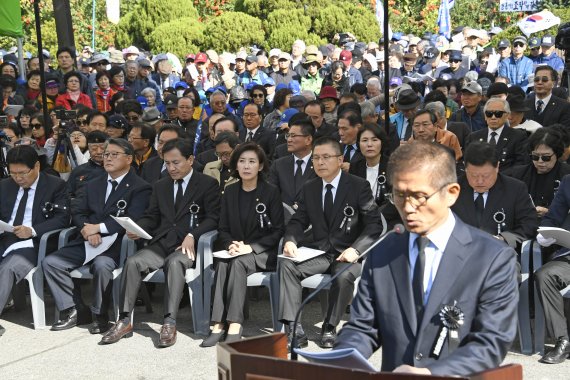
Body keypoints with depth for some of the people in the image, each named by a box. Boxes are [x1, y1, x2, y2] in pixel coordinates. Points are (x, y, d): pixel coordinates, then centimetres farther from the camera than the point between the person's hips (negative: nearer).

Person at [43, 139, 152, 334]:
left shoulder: (140, 188, -1)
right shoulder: (93, 185, 20)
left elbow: (131, 220, -14)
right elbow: (77, 211, 9)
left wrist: (99, 227, -19)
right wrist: (87, 230, -12)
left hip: (115, 244, -6)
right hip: (86, 242, 6)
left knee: (101, 265, -35)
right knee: (50, 262, -12)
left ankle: (100, 315, -13)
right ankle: (72, 311, -1)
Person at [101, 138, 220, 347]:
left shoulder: (208, 184, 5)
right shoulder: (160, 186, 22)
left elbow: (213, 218, -3)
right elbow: (151, 217, 18)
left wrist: (192, 236, -18)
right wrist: (137, 228, -4)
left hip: (188, 244, -4)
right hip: (161, 242, 5)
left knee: (175, 262, -36)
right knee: (133, 262, -22)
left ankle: (169, 323, -35)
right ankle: (124, 320, -19)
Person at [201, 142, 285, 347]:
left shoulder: (271, 192, -1)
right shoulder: (230, 192, 11)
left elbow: (278, 231, -4)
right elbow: (223, 228, 12)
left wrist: (251, 247, -16)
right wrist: (230, 244, -11)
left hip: (263, 253, -3)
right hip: (235, 251, 3)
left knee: (238, 263, -33)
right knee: (222, 264, -29)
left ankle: (234, 325, -35)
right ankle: (219, 324, -33)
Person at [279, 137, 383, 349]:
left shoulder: (359, 186, -3)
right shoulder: (309, 188, 11)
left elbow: (374, 225, -7)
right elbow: (298, 221, 11)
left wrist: (356, 249, -23)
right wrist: (290, 240, -12)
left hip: (347, 252, -4)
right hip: (319, 251, 4)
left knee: (344, 275, -36)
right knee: (287, 266, -23)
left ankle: (330, 328, -13)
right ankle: (294, 330, -24)